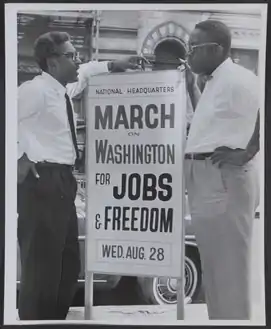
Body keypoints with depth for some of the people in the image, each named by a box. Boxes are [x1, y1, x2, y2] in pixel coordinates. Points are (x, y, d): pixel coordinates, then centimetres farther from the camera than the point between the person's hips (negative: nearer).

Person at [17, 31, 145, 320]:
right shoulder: (36, 90, -14)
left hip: (61, 180, 10)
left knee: (68, 262, 18)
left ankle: (56, 318, 31)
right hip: (41, 181, -10)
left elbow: (86, 72, 35)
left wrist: (115, 65, 26)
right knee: (42, 264, -8)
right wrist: (19, 157, -18)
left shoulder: (63, 88, 14)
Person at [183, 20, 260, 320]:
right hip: (206, 179, 10)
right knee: (213, 263, 16)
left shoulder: (238, 79, -12)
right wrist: (191, 87, 22)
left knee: (228, 264, -2)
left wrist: (248, 152, -16)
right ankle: (218, 317, 27)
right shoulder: (214, 83, 17)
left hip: (224, 178, -10)